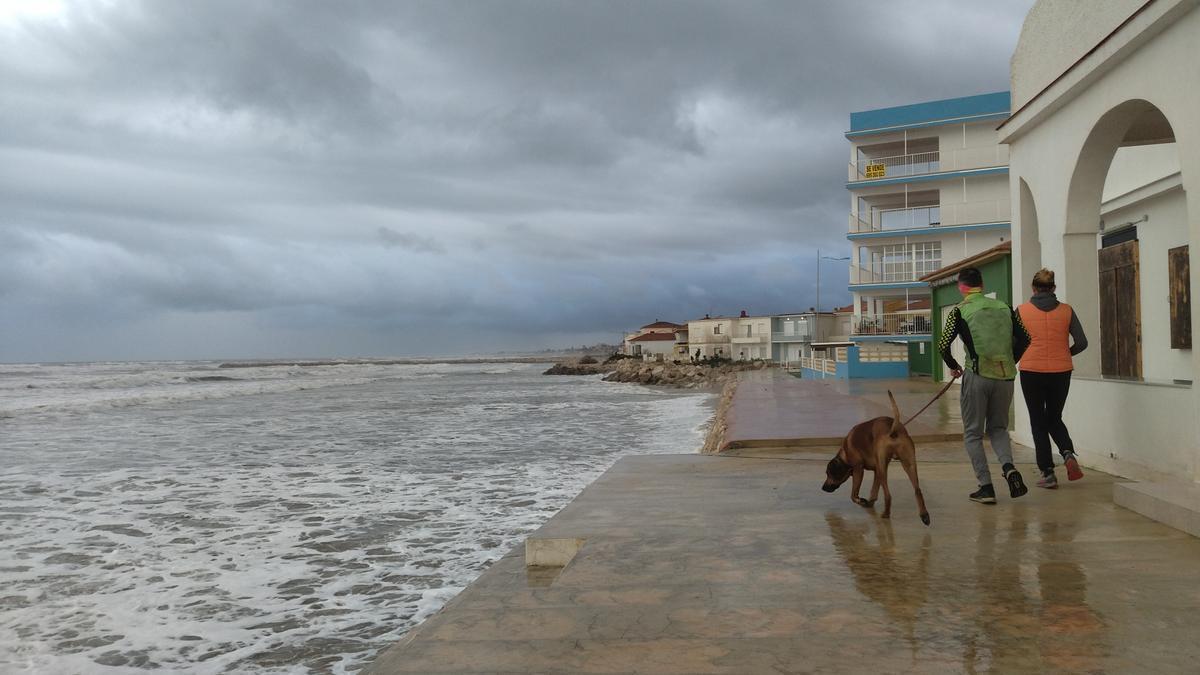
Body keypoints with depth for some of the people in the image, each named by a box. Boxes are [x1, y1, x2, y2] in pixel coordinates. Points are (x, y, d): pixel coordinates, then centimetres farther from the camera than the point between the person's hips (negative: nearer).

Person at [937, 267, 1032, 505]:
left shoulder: (960, 311, -2)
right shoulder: (1004, 307, 10)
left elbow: (943, 345, -8)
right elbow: (1024, 338, 11)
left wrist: (954, 366, 9)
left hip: (977, 375, -4)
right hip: (1005, 376, 4)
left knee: (973, 433, 8)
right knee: (998, 427, 20)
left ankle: (986, 487, 3)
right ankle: (1008, 466, -5)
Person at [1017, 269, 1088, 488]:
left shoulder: (1022, 311, -4)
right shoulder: (1066, 310, 1)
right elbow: (1081, 342, -1)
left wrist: (1017, 358, 16)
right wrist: (1065, 354, 18)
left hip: (1031, 371, -2)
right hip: (1061, 371, 2)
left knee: (1038, 422, 9)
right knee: (1054, 418, 20)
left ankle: (1048, 473, 6)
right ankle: (1068, 454, -5)